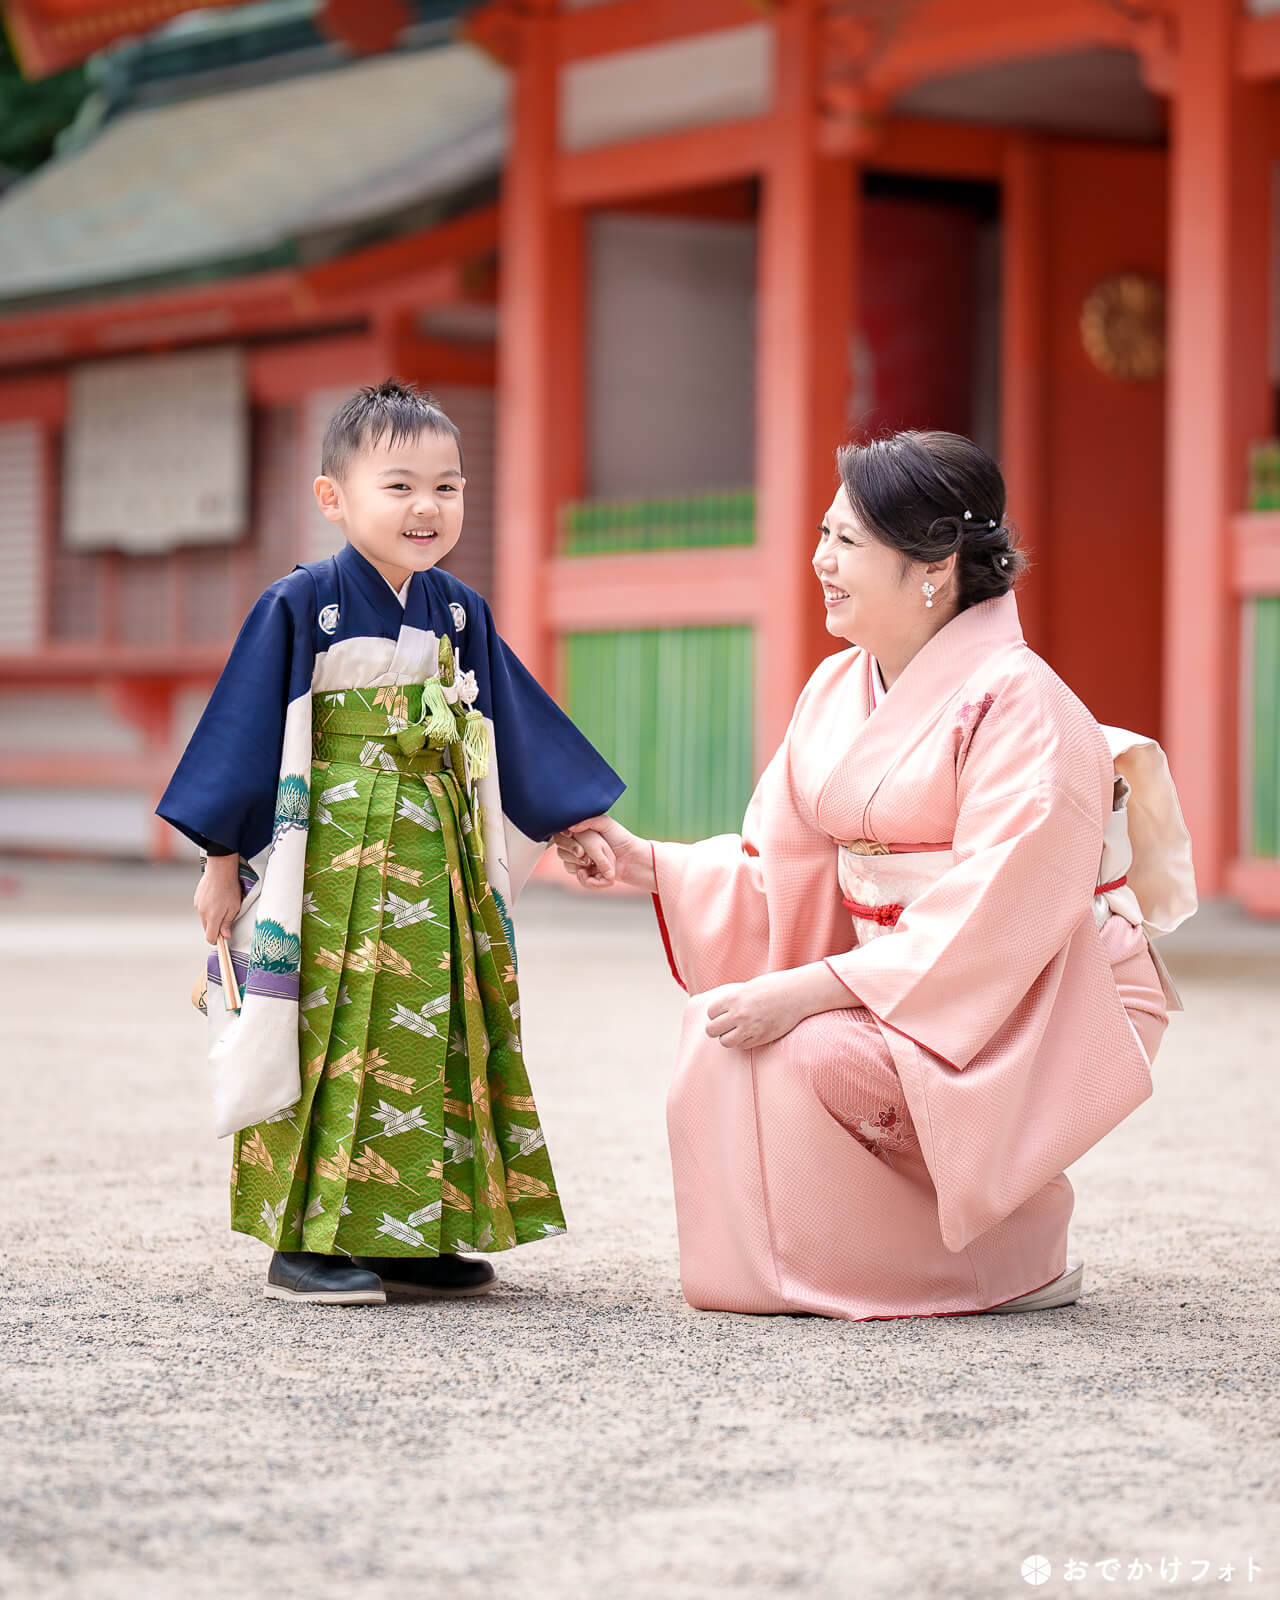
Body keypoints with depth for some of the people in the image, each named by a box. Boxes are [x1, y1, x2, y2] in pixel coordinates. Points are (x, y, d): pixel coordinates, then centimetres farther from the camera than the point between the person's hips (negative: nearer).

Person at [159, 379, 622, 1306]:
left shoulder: (459, 613, 10)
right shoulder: (301, 606, -6)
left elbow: (509, 739, 21)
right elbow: (250, 737, -5)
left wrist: (575, 822, 22)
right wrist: (224, 863, -6)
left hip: (438, 859, 6)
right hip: (331, 858, -6)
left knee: (436, 1033, 5)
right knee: (330, 1034, -7)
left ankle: (417, 1237, 12)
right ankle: (308, 1240, -1)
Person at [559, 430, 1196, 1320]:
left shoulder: (1020, 706, -19)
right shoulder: (838, 691, 7)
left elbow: (991, 925, -26)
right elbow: (778, 869, 9)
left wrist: (809, 991, -28)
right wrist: (648, 867, -4)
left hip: (1046, 1020, -8)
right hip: (901, 996, 8)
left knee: (808, 1056, -26)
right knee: (721, 1027, -9)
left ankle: (1015, 1256, -6)